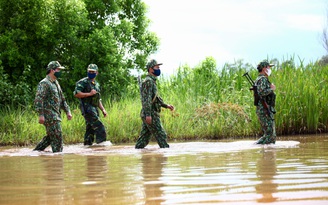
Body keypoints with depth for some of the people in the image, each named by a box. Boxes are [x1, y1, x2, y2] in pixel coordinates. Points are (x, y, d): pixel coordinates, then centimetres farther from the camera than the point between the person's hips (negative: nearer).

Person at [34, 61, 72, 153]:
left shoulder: (56, 83, 19)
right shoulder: (44, 83, -12)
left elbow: (62, 99, 26)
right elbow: (38, 99, -20)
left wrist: (67, 111, 17)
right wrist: (41, 115, -27)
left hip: (56, 115, 10)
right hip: (49, 116, -10)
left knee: (51, 137, 16)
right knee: (57, 138, -8)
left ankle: (36, 151, 23)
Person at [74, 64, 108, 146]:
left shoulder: (97, 84, 21)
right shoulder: (83, 82, -4)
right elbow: (76, 94, -15)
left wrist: (103, 109, 15)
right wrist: (89, 94, -15)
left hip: (94, 109, 8)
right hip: (87, 108, -8)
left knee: (90, 130, 6)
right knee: (99, 126, -18)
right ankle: (101, 142, -20)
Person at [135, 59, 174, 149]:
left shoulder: (152, 81, 20)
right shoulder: (148, 81, -13)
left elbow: (156, 98, 29)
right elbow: (146, 99, -21)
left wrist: (166, 105, 22)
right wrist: (148, 114, -26)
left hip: (148, 115, 10)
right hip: (150, 114, -10)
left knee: (144, 137, 9)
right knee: (161, 135, -7)